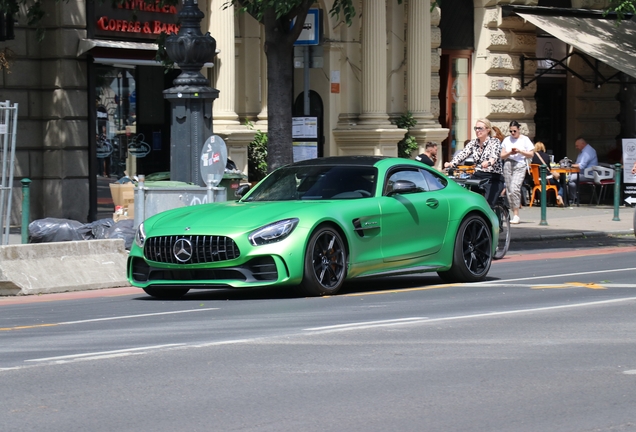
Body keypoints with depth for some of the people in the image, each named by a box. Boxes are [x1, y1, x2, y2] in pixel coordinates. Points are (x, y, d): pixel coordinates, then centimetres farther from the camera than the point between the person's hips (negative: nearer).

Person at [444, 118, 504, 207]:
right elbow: (463, 154, -3)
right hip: (477, 177, 5)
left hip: (493, 179, -5)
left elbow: (494, 155, -25)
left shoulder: (495, 142, -3)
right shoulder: (473, 143, 12)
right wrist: (451, 163, -25)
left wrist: (489, 162, -49)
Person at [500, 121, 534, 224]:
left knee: (514, 188, -21)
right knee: (509, 190, 1)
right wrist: (509, 153, -6)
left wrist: (520, 151, -9)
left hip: (520, 166, -5)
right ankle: (513, 213, 8)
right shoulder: (506, 140, 15)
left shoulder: (525, 140, 6)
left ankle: (516, 215, -21)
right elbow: (502, 156, 13)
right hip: (508, 165, 5)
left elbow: (531, 154, 4)